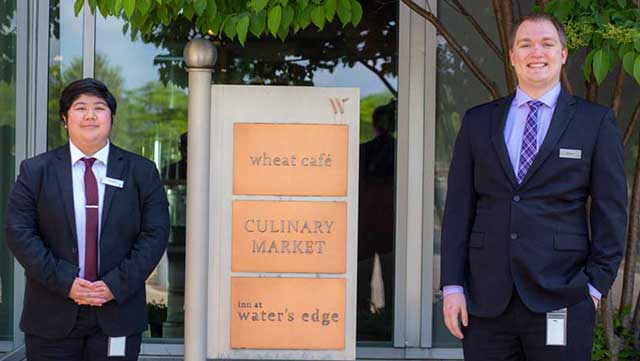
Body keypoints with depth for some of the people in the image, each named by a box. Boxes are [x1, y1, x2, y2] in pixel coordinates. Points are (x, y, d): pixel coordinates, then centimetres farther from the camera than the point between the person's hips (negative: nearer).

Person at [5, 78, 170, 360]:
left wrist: (117, 284, -12)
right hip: (51, 318, 0)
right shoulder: (36, 171, 5)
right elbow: (19, 232, -3)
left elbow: (155, 234, 0)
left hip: (118, 314, 0)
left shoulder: (141, 172, 6)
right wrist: (64, 281, -13)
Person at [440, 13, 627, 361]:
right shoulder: (478, 121, 12)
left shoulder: (596, 122, 5)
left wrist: (595, 285, -3)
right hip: (487, 300, 2)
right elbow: (459, 206, 9)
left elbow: (610, 211, 3)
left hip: (560, 301, -2)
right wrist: (452, 285, 2)